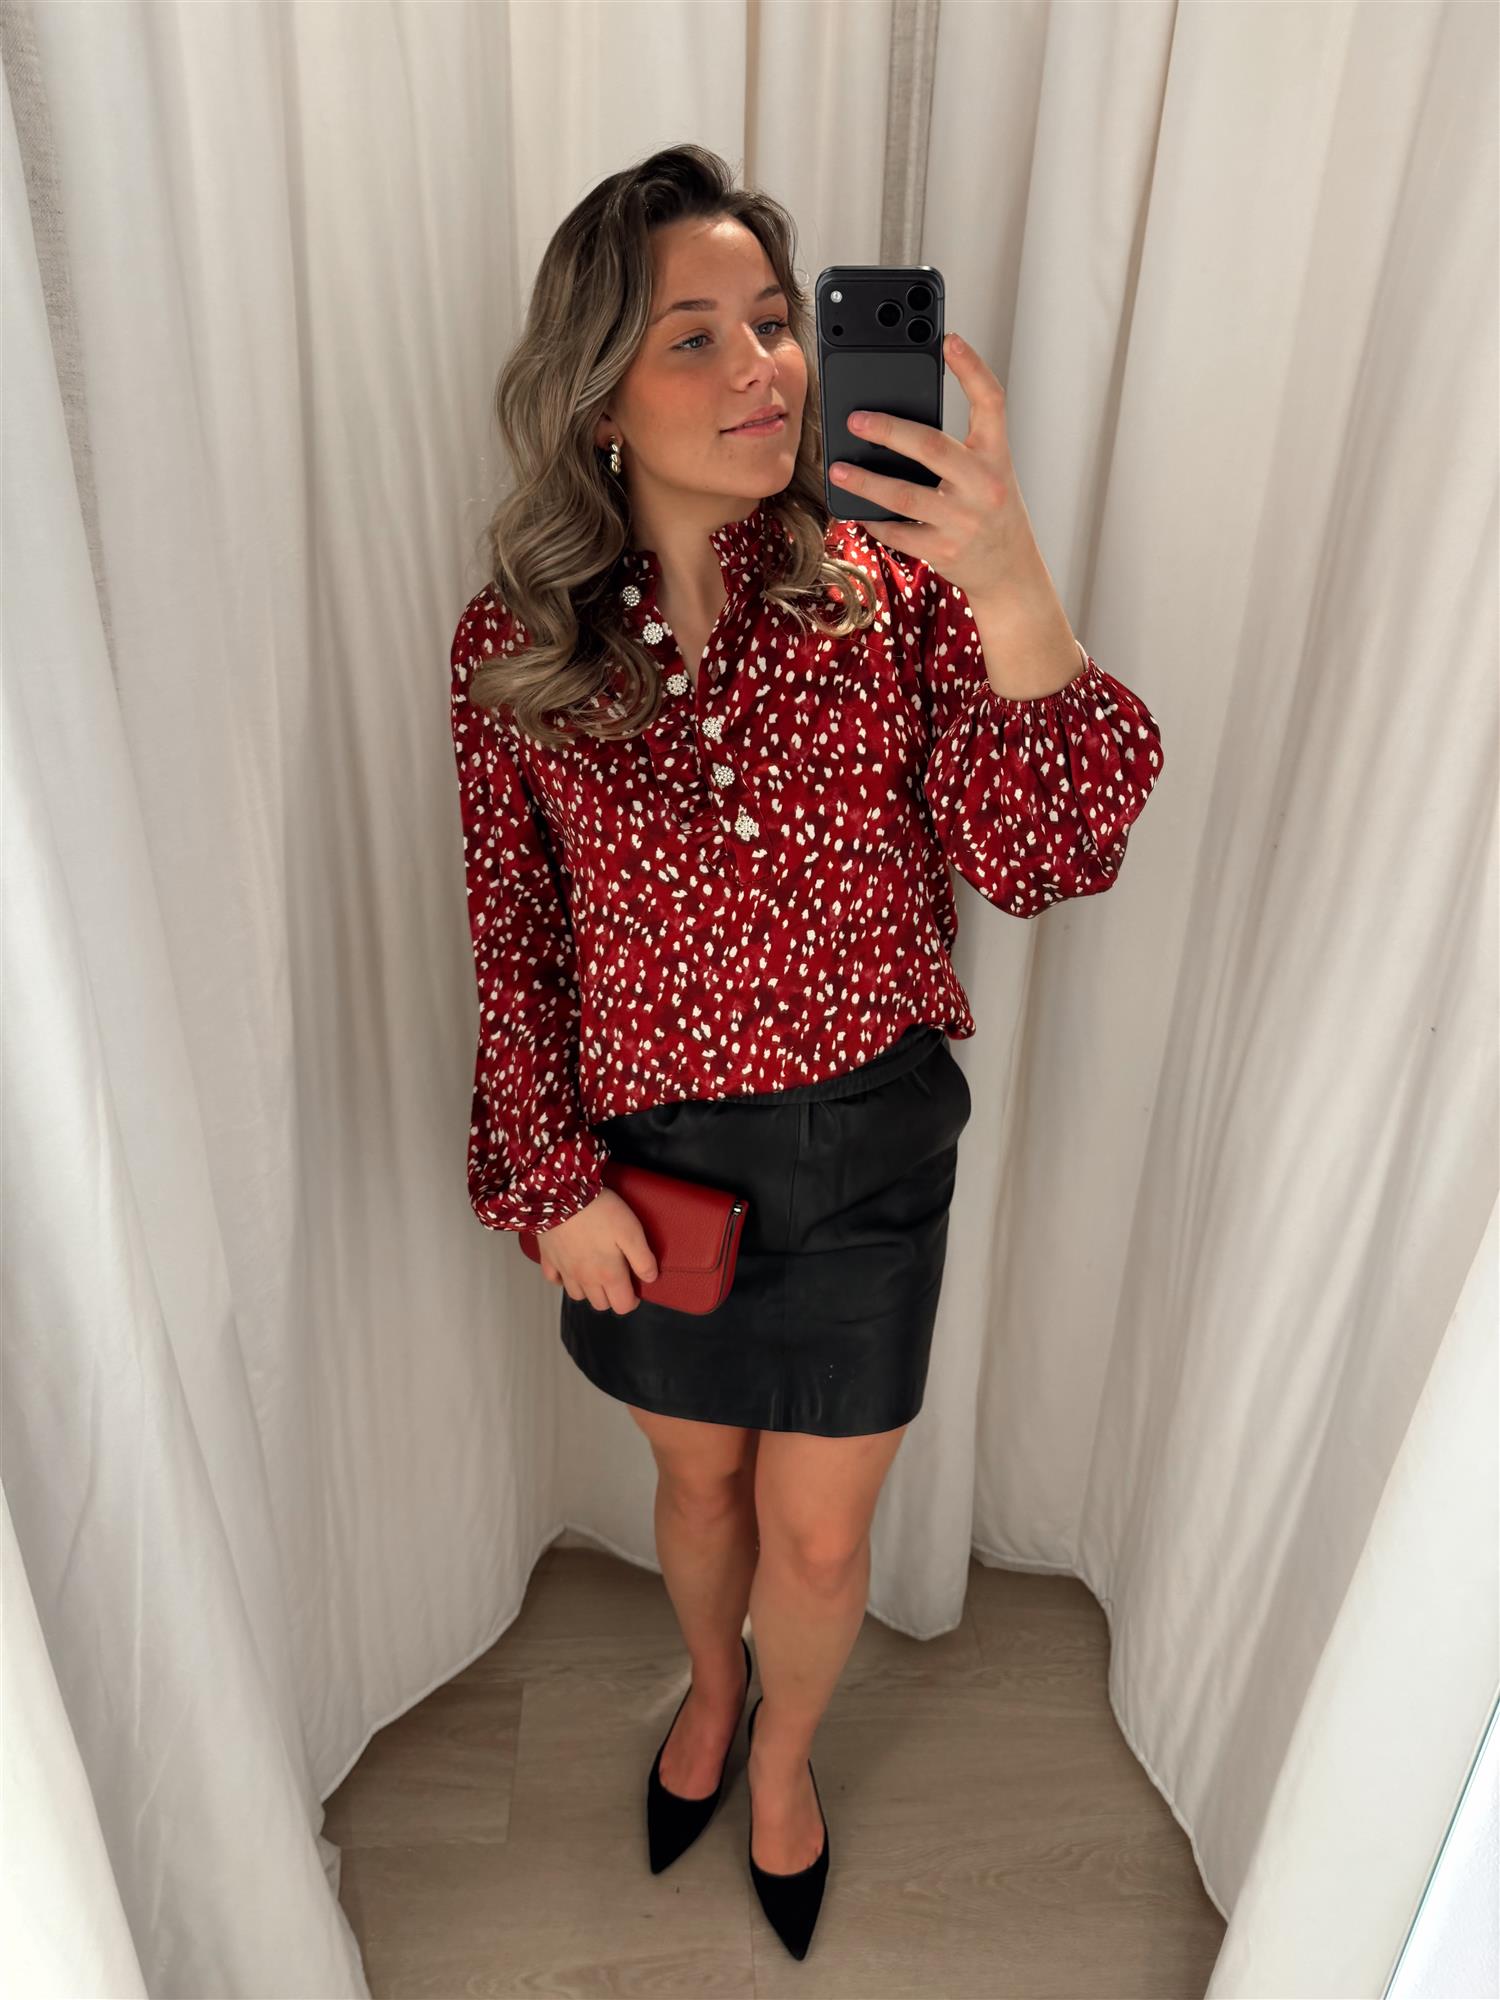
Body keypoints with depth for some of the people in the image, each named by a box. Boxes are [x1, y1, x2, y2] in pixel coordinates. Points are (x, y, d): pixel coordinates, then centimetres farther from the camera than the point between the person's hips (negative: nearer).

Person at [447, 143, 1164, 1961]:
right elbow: (513, 938, -2)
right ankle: (711, 1684, 61)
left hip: (865, 1144, 0)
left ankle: (784, 1754, 53)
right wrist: (556, 1180, -6)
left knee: (820, 1535, 17)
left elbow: (1033, 859, -20)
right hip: (649, 1158, 1)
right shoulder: (514, 643, -8)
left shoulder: (890, 588, -10)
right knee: (699, 1475, 25)